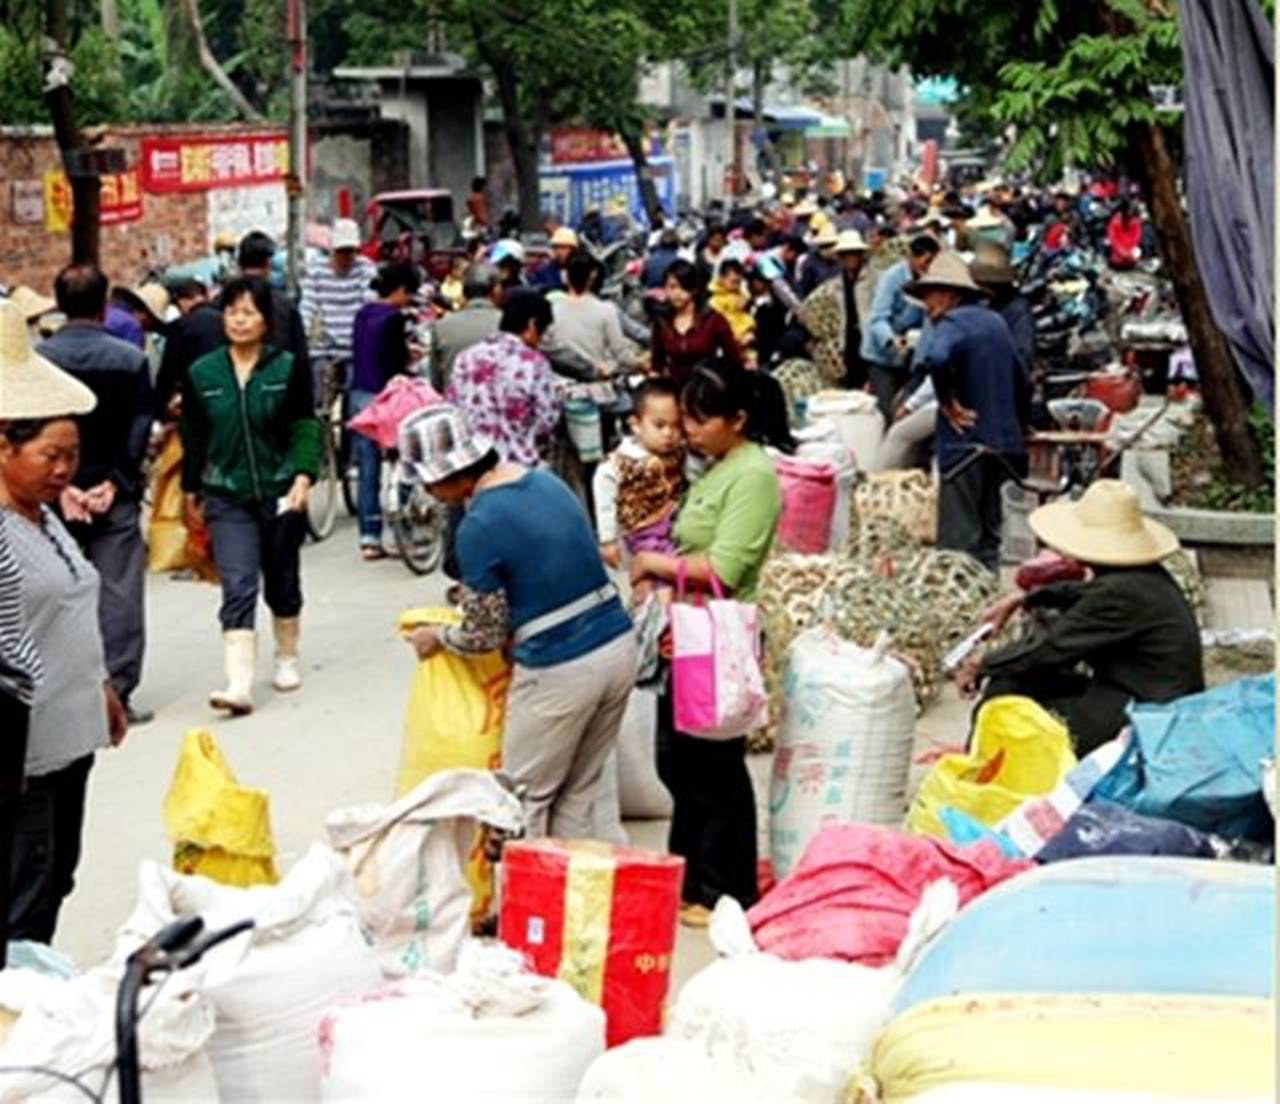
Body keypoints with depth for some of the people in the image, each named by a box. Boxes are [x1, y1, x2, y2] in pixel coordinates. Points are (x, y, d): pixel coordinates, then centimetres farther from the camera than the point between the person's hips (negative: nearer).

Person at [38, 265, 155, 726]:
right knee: (119, 592, 1)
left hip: (58, 494, 1)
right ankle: (117, 693, -2)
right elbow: (139, 430, -6)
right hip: (116, 497, -1)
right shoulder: (130, 360, -4)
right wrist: (113, 483, -5)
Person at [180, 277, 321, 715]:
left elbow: (306, 427, -4)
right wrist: (191, 493, 16)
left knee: (282, 583, 16)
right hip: (227, 498, 0)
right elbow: (193, 439, 10)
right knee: (238, 588, -12)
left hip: (280, 494, 0)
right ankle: (239, 684, -19)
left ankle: (287, 659, 37)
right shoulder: (201, 374, 1)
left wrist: (303, 477, -18)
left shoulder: (288, 369, -4)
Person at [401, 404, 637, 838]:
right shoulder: (547, 481, 7)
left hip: (561, 670, -7)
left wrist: (436, 639, 13)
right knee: (577, 796, 18)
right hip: (618, 645, 7)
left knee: (526, 799, 11)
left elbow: (485, 635, -6)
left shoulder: (478, 529, -15)